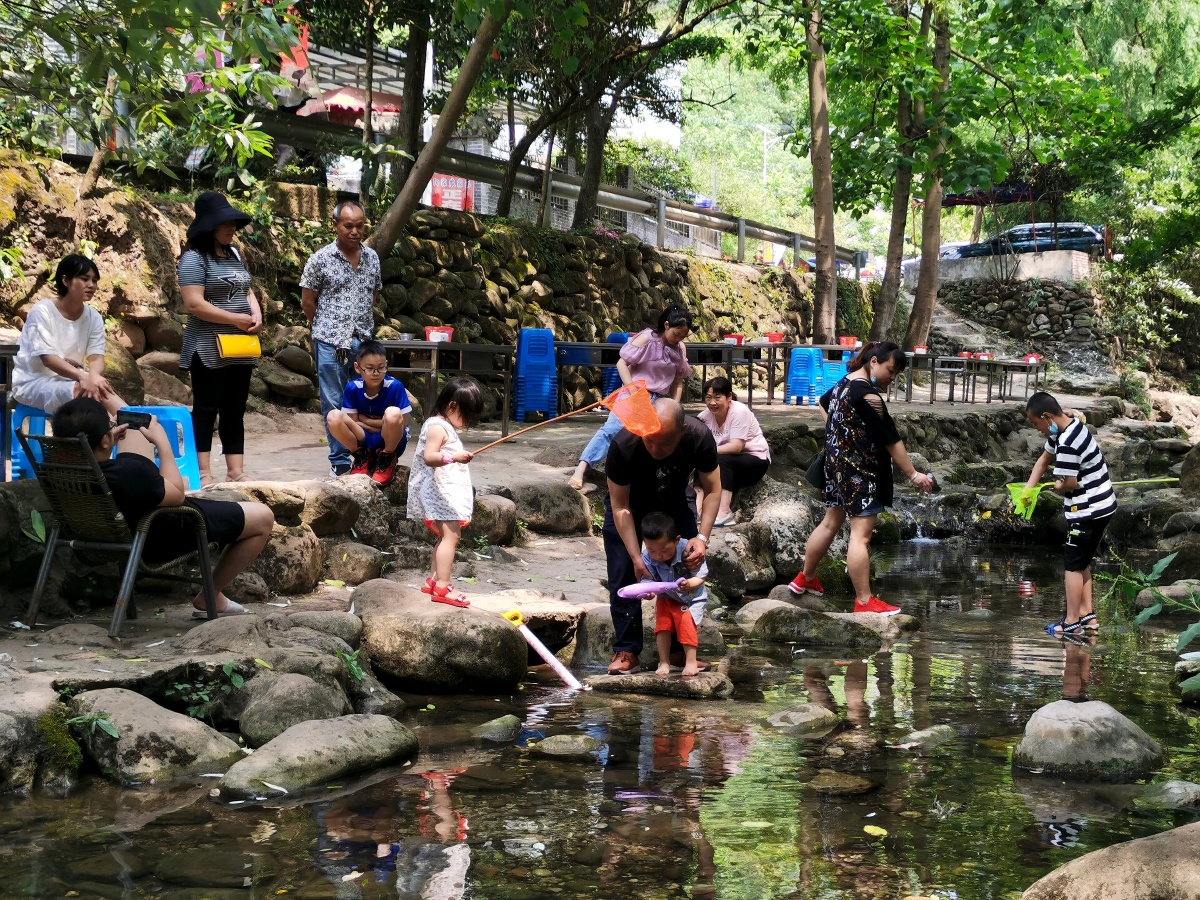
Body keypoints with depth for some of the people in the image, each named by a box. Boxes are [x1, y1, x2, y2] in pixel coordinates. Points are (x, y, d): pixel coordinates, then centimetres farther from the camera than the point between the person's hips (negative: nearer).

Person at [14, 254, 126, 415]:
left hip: (69, 382, 5)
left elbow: (96, 358, -7)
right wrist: (83, 377, -37)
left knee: (95, 387, -31)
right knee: (87, 390, -34)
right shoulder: (42, 311, -13)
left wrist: (93, 376, -33)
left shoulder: (93, 318, 3)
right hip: (33, 382, -5)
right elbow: (47, 358, -21)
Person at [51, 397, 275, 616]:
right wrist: (163, 442, -16)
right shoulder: (129, 473, -43)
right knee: (264, 517, 5)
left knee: (134, 431, 20)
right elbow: (177, 495, -22)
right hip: (163, 540, -7)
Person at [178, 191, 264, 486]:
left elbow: (247, 290, 21)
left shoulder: (234, 254, 13)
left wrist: (256, 315, -1)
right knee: (206, 410, -2)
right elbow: (194, 304, -19)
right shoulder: (194, 258, -12)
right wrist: (236, 319, -16)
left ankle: (236, 471, 13)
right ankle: (203, 474, 0)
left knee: (235, 411, 9)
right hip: (209, 350, -8)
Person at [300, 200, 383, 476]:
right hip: (331, 343, -3)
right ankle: (340, 461, 8)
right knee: (334, 406, 1)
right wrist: (327, 329, 10)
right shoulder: (320, 259, -4)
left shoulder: (372, 258, 8)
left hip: (364, 341, 3)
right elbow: (307, 302, 3)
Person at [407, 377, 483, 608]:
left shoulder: (447, 427, 19)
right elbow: (428, 457, -27)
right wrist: (453, 457, -38)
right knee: (451, 535, -16)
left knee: (446, 537, 15)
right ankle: (442, 587, -20)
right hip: (441, 491, -11)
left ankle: (433, 581, 21)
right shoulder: (437, 427, -14)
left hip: (450, 491, 11)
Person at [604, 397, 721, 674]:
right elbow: (620, 507, -28)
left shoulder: (700, 438, -33)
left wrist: (702, 537, -31)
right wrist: (636, 558, -33)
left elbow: (712, 491, -18)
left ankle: (681, 647, 4)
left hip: (673, 502, 2)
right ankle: (626, 650, -1)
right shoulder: (623, 445, -38)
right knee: (624, 576, -10)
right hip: (628, 503, -2)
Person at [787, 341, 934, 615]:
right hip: (860, 471, -10)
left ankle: (805, 578, 33)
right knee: (861, 534, -10)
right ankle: (864, 601, -10)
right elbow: (891, 439, -19)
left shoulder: (845, 383, 8)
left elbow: (824, 402, 30)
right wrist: (913, 474, -14)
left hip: (837, 464, 10)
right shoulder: (868, 395, -21)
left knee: (831, 523, 21)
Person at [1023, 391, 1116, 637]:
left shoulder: (1067, 444, -26)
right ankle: (1087, 614, 22)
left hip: (1089, 511, -10)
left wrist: (1057, 486, -1)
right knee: (1082, 562, 18)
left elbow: (1069, 483, -25)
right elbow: (1044, 459, 15)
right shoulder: (1072, 425, 7)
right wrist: (1028, 489, 7)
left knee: (1073, 565, -1)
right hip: (1101, 506, 10)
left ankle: (1072, 623, 4)